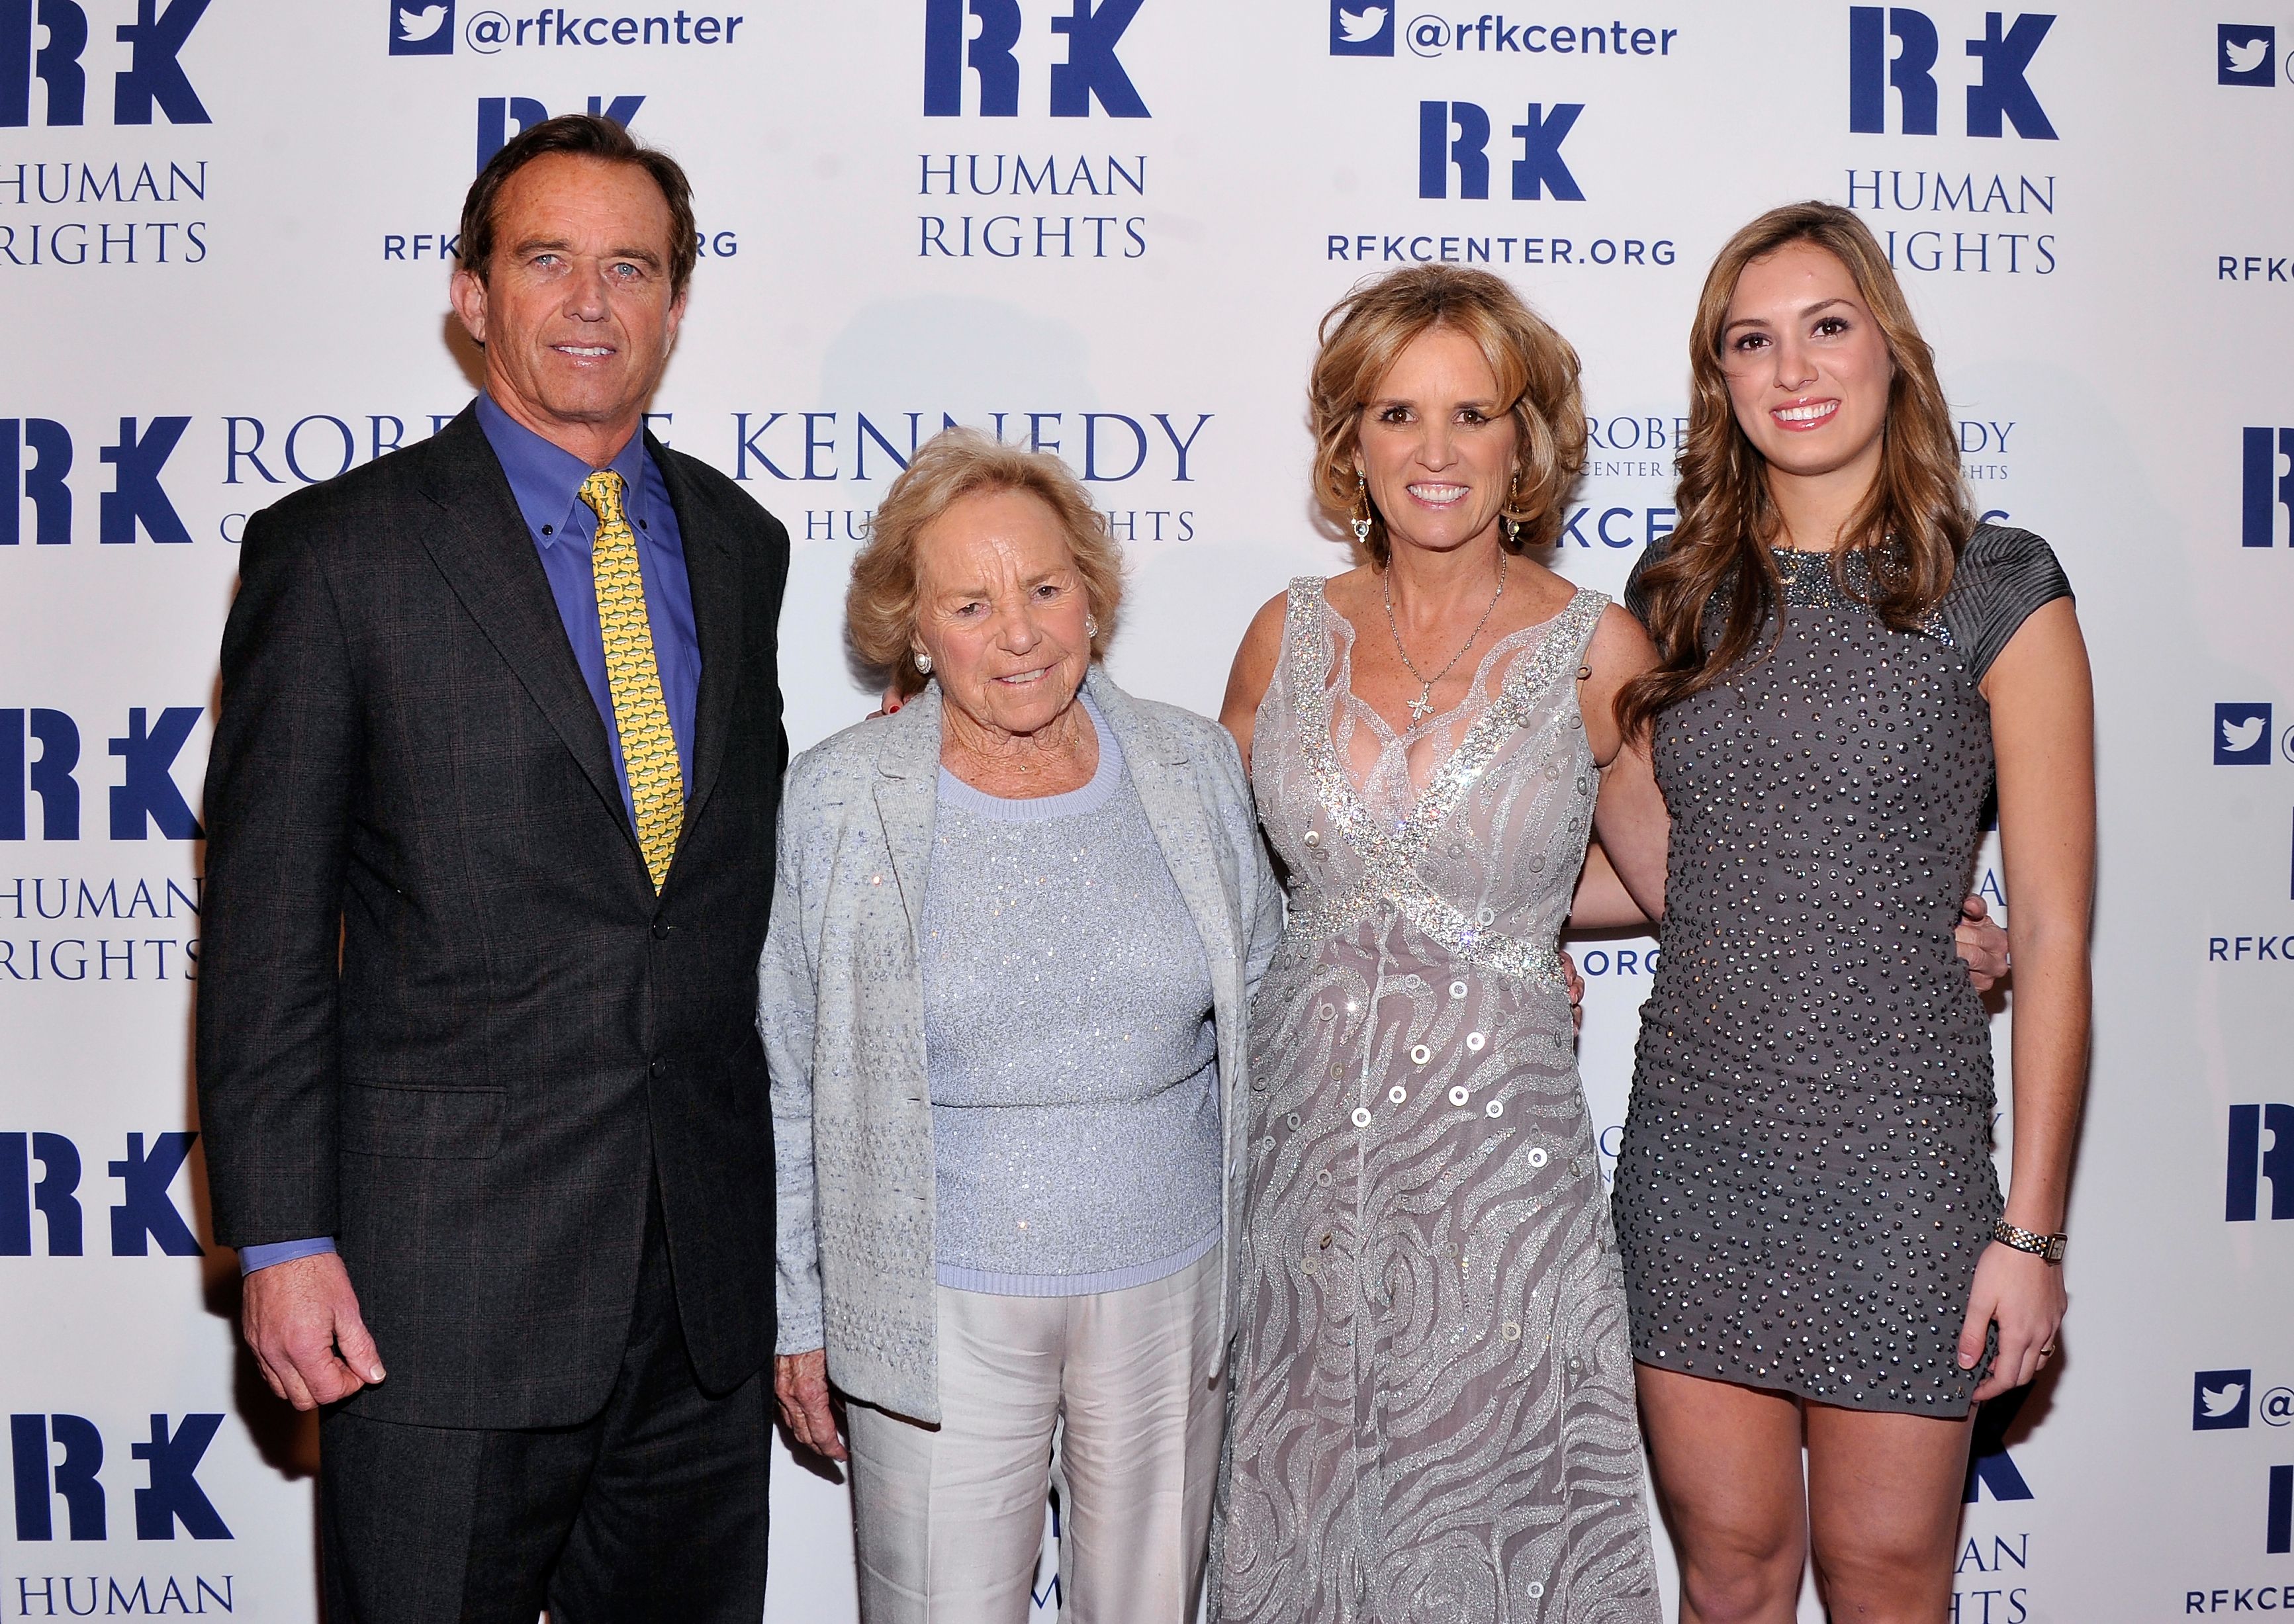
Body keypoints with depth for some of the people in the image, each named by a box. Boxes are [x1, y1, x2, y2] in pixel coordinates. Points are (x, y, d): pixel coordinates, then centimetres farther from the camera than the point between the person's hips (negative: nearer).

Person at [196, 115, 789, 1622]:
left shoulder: (740, 540, 8)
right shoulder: (338, 549, -5)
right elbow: (266, 926, -6)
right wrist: (280, 1239, -10)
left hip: (710, 1264, 4)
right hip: (441, 1282, -4)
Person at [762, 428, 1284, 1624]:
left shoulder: (1195, 768, 1)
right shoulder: (837, 799, -6)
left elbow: (1261, 1024, 10)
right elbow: (790, 1081, 0)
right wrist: (801, 1317, 2)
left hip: (1172, 1288, 2)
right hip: (940, 1308, -2)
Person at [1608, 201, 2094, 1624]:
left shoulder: (1998, 591, -4)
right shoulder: (1681, 596, 8)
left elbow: (2051, 933, -6)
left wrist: (2031, 1229, -8)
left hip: (1894, 1156, -3)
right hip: (1693, 1141, 4)